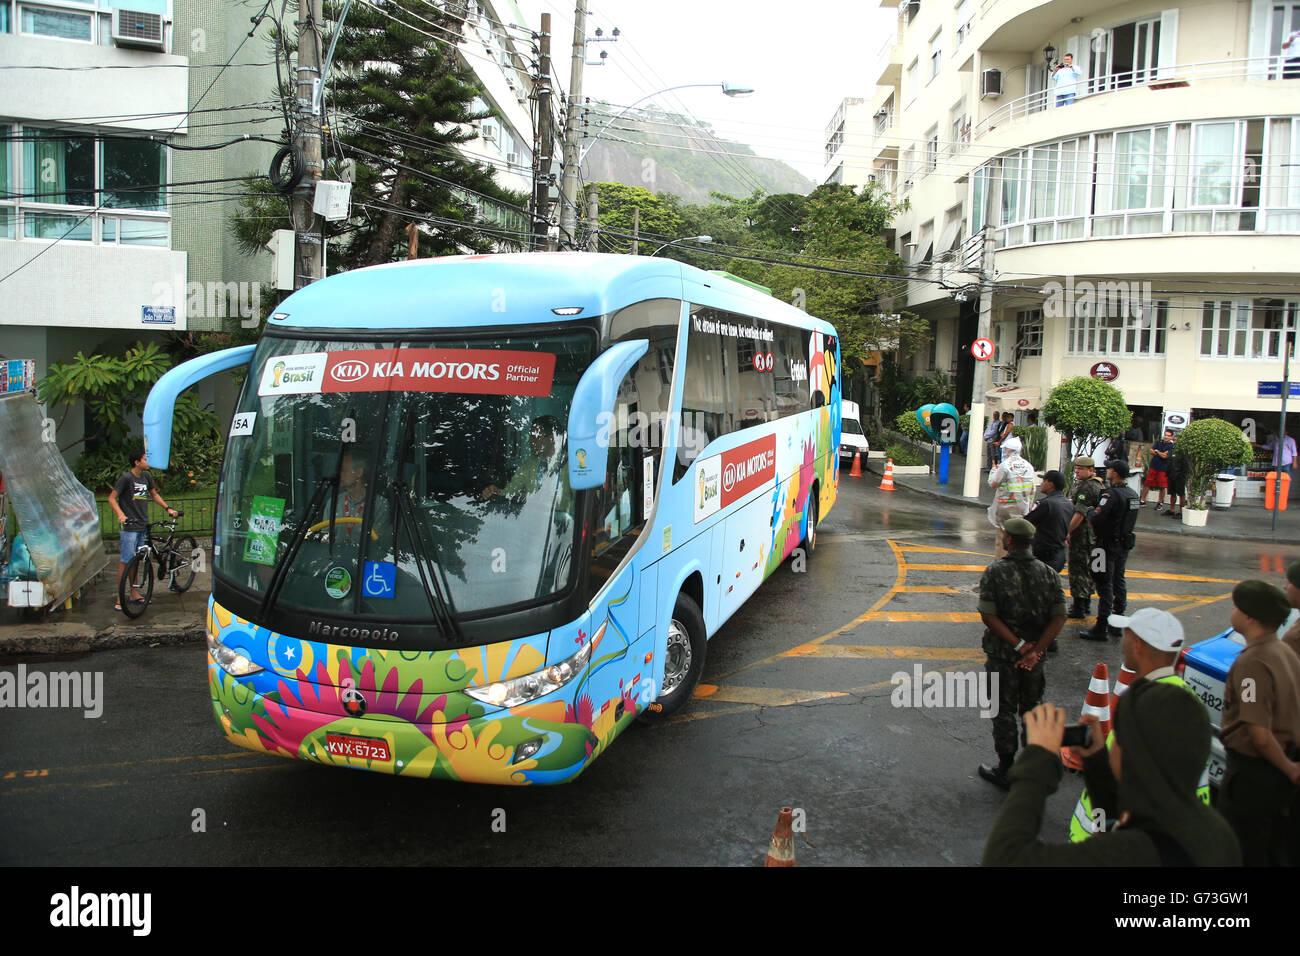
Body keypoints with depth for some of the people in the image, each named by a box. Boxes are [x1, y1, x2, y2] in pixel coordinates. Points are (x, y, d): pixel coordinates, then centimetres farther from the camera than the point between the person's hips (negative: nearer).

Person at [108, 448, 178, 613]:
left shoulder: (146, 476, 10)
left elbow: (154, 494, 23)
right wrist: (120, 515, -26)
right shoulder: (126, 478, -10)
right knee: (125, 561, -5)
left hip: (143, 525, 7)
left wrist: (167, 508, 14)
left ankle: (134, 594, 20)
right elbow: (111, 498, -11)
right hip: (129, 526, -7)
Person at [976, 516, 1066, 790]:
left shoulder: (995, 572, -14)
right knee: (1032, 711, 19)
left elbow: (988, 616, -20)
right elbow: (1059, 617, -8)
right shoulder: (1048, 573, -3)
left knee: (1004, 713, 9)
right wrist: (1034, 651, -11)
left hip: (1002, 655, -3)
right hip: (1034, 655, 4)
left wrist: (1019, 646, -16)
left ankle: (1006, 770, 19)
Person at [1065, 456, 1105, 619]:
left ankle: (1078, 609, -2)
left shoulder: (1086, 488, -19)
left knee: (1077, 570, -5)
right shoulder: (1097, 485, 14)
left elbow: (1079, 514, -25)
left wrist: (1068, 533, -17)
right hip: (1092, 535, 10)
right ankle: (1085, 604, 29)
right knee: (1087, 570, 18)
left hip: (1081, 535, -10)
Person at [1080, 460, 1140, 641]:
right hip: (1125, 544, 9)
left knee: (1105, 585, -5)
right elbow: (1128, 519, 15)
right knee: (1118, 582, 16)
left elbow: (1096, 518, -27)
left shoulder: (1111, 494, -20)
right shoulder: (1133, 494, 8)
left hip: (1108, 544, -8)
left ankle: (1101, 628, -2)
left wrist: (1090, 512, -4)